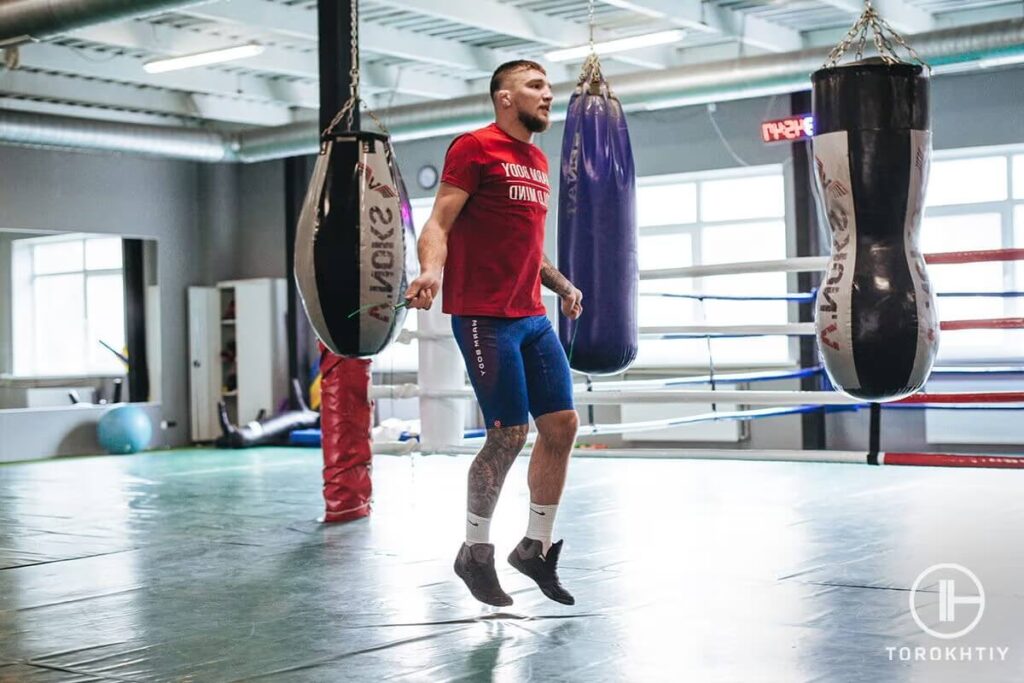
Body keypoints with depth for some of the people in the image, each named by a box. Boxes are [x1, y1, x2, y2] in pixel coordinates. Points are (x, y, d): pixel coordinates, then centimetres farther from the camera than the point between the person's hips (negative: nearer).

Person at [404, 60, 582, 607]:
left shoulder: (537, 161, 19)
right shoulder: (474, 148, -5)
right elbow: (439, 223, -12)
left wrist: (563, 286, 20)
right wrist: (431, 271, -30)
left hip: (533, 317, 8)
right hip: (485, 316, -8)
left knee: (562, 425, 4)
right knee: (509, 434, -8)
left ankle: (536, 546, 18)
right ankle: (475, 553, 10)